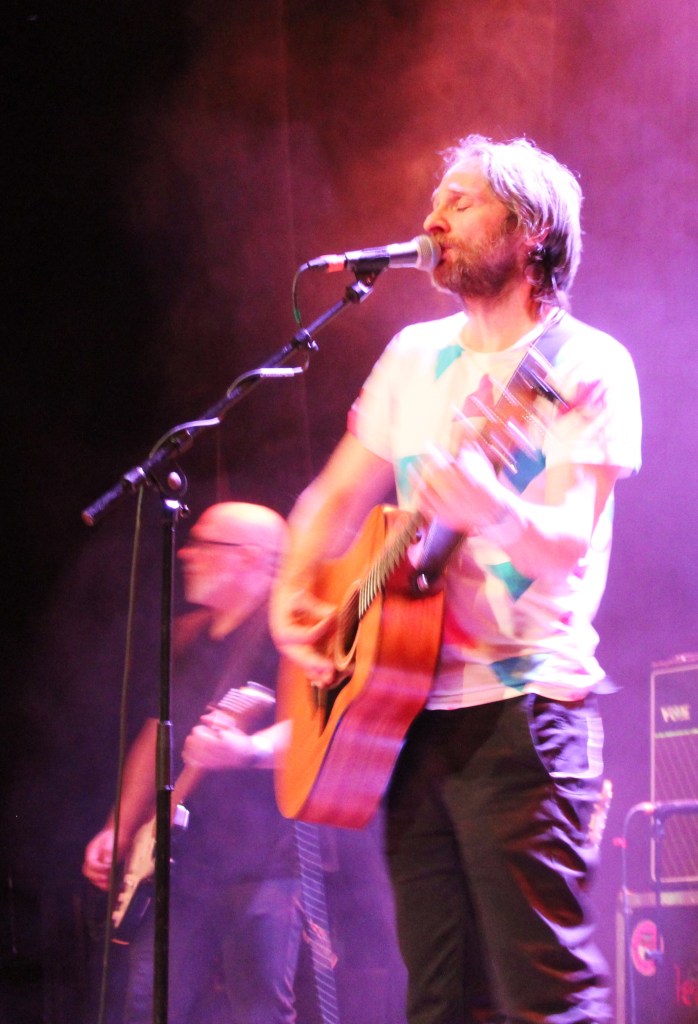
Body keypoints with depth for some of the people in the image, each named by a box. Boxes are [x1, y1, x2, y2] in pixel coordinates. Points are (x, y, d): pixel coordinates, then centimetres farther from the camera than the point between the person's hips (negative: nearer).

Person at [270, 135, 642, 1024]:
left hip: (520, 707, -6)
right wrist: (294, 593, 1)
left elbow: (568, 545, -15)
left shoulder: (585, 368, -4)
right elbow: (334, 498, 20)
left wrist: (499, 516, -37)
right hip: (407, 709, 7)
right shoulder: (416, 355, 17)